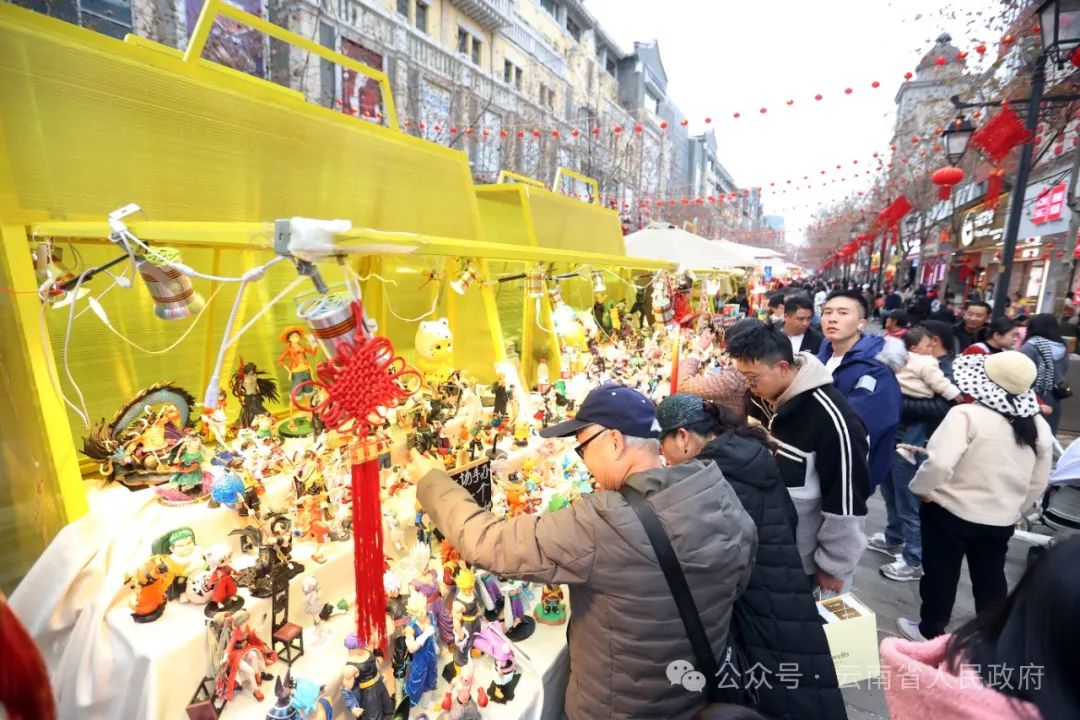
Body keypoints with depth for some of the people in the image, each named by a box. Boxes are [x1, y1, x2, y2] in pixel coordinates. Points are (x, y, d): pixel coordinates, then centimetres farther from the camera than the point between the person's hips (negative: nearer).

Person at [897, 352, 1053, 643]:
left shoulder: (966, 415, -22)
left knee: (940, 575, 13)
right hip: (1001, 520, 6)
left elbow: (939, 464, -32)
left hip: (950, 512, -5)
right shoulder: (1039, 426, 1)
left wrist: (921, 489, -15)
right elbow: (1038, 483, 9)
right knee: (991, 580, 21)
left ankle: (930, 631, 31)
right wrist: (1012, 508, 21)